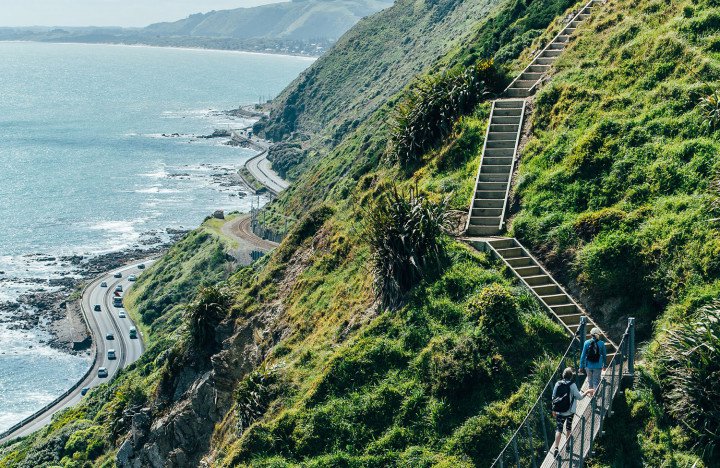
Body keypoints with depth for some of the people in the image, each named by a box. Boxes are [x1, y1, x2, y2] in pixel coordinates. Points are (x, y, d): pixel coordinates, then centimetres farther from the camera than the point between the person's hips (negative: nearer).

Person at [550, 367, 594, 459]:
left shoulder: (558, 384, -2)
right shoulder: (572, 385, -13)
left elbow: (554, 398, 2)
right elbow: (579, 397, -10)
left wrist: (554, 410, 12)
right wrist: (587, 392, 5)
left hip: (559, 411, 2)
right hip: (570, 411, -2)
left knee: (559, 429, 0)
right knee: (568, 428, 18)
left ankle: (556, 447, -15)